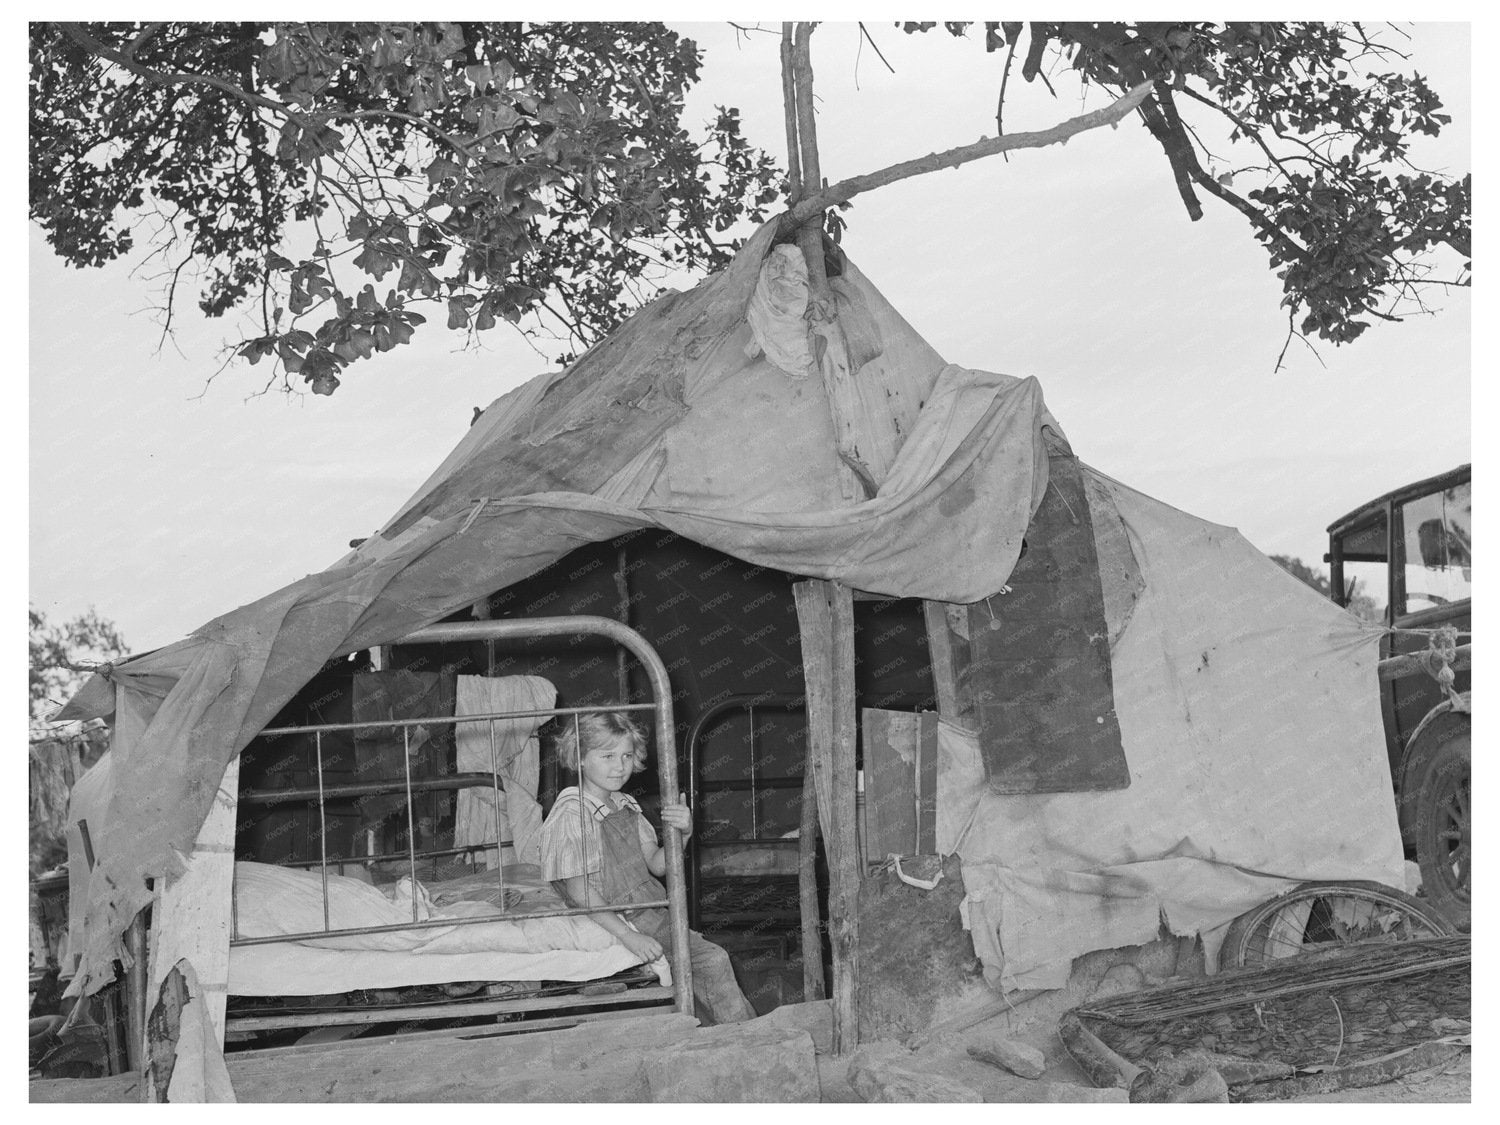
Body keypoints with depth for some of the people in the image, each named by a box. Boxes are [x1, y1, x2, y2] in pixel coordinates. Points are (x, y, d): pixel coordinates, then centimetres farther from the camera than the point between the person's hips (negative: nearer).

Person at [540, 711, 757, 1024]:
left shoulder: (625, 807, 11)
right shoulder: (571, 813, -15)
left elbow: (656, 865, 10)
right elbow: (580, 892, -19)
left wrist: (682, 833, -11)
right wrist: (627, 936, -27)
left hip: (651, 917, 8)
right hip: (611, 924, -8)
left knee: (713, 959, -2)